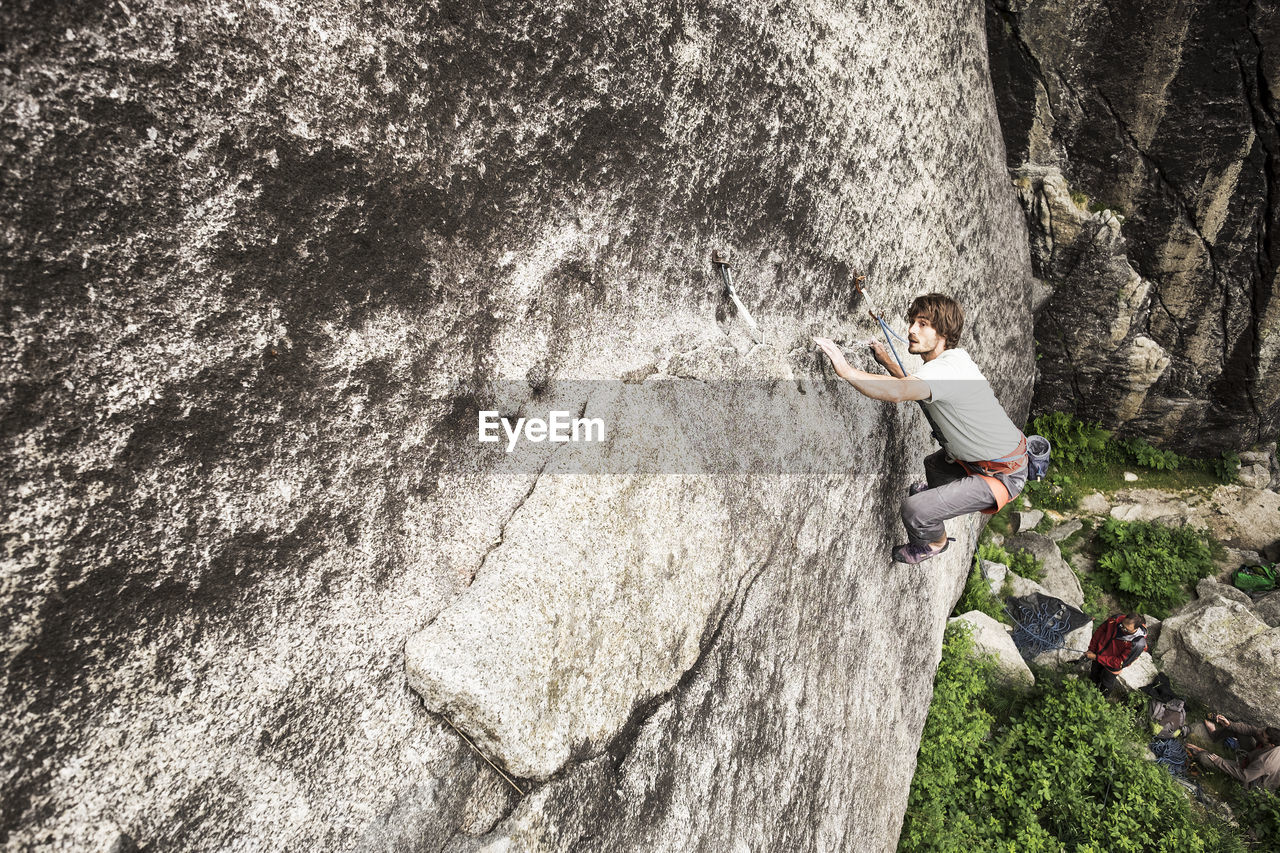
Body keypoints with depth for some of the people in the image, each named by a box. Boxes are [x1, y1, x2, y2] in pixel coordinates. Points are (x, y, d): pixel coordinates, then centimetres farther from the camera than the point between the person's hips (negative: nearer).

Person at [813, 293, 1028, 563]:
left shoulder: (945, 370, -30)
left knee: (915, 510, -17)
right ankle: (937, 491, 69)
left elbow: (897, 393, -50)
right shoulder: (955, 356, 2)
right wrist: (888, 363, 12)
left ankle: (935, 543, 17)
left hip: (1003, 475, -10)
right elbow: (912, 389, 20)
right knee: (934, 464, 35)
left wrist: (845, 370, -53)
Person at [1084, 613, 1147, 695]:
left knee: (1106, 685, 23)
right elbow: (1100, 631, -7)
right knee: (1093, 677, 30)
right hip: (1098, 653, 4)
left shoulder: (1138, 643, -38)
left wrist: (1096, 657, -28)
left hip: (1112, 666, -4)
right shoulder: (1117, 619, -27)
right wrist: (1091, 649, -4)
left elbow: (1120, 663, -30)